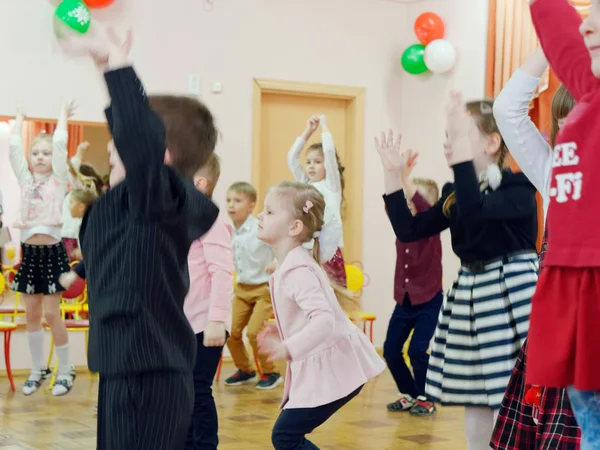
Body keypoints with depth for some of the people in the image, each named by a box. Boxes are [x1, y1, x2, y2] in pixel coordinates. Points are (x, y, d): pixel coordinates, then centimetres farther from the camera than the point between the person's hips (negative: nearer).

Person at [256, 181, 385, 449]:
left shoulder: (297, 271, -21)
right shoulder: (291, 264, 10)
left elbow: (324, 320, -33)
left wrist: (289, 349, -42)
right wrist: (282, 334, 16)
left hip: (331, 369, -10)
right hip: (317, 367, 10)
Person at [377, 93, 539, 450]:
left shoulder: (519, 188, -12)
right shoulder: (456, 194, 11)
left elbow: (475, 211, -31)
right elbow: (408, 230, 9)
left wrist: (462, 152, -32)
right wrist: (393, 176, 4)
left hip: (511, 298, -8)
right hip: (469, 298, 8)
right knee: (477, 421, 13)